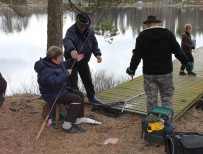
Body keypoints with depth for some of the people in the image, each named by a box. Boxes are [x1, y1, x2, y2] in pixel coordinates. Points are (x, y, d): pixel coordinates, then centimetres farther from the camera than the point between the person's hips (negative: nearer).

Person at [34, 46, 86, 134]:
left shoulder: (56, 63, 3)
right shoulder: (46, 70, -28)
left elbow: (64, 65, 26)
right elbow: (55, 82, -42)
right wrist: (66, 73, -31)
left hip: (62, 89, 11)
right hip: (53, 95, -11)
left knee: (80, 94, 3)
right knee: (76, 99, -21)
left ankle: (77, 121, 7)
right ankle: (67, 125, -15)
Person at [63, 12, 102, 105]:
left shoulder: (90, 31, -3)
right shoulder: (71, 31, -24)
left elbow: (94, 43, 7)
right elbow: (67, 41, -45)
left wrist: (97, 54, -11)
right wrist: (71, 49, -67)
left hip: (84, 60, 6)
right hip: (72, 60, -5)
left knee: (88, 79, 16)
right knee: (73, 81, -3)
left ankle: (91, 97, 32)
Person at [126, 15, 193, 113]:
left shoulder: (142, 36, -2)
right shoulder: (168, 34, -1)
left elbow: (137, 55, -3)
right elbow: (178, 51, -2)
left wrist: (132, 69, 8)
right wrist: (186, 63, 10)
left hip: (149, 73, 1)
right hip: (165, 72, 0)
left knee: (151, 99, 9)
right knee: (167, 98, 9)